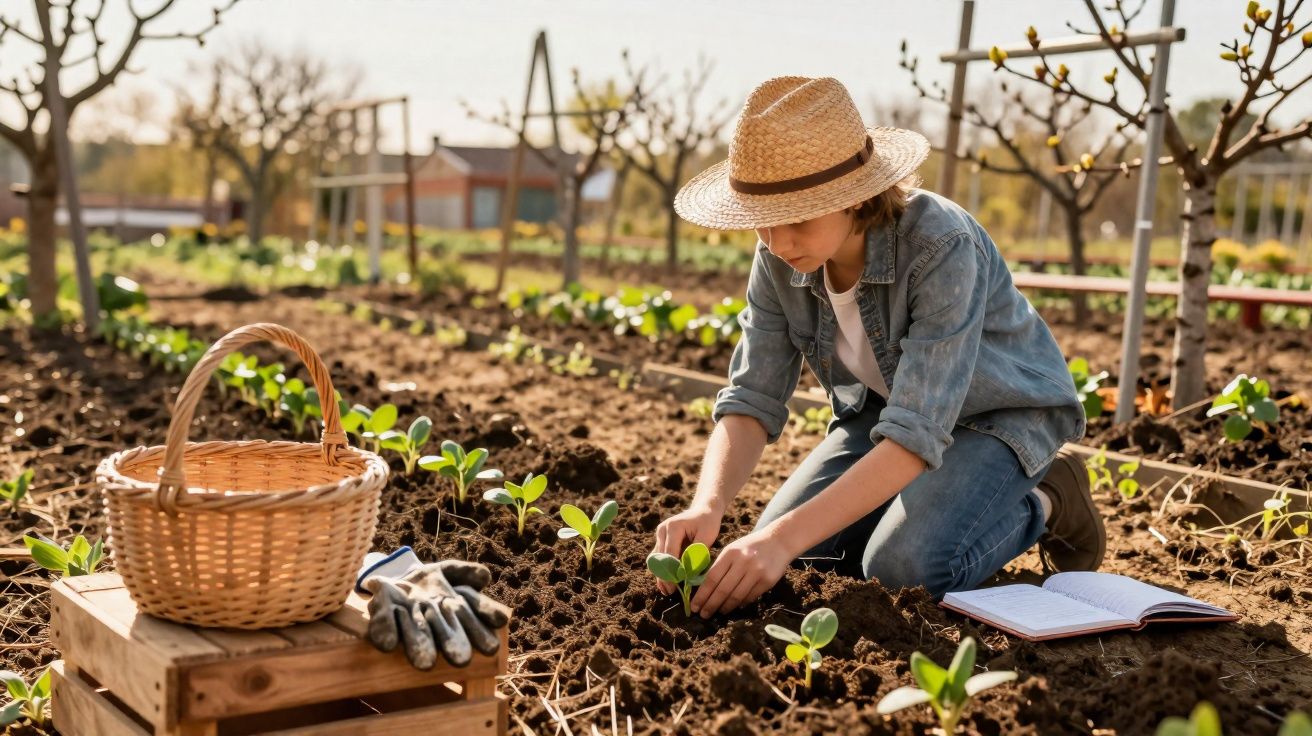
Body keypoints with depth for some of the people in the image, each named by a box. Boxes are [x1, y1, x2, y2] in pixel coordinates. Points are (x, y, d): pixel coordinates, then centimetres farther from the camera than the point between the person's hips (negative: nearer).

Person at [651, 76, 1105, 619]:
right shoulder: (779, 260, -18)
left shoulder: (942, 248, -37)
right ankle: (939, 502, 14)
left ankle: (1044, 504, 2)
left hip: (1000, 412, -5)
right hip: (882, 406, 6)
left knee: (907, 564, -29)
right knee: (771, 555, -9)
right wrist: (707, 507, -38)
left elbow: (916, 433, -41)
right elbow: (752, 400, -17)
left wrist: (786, 538, -49)